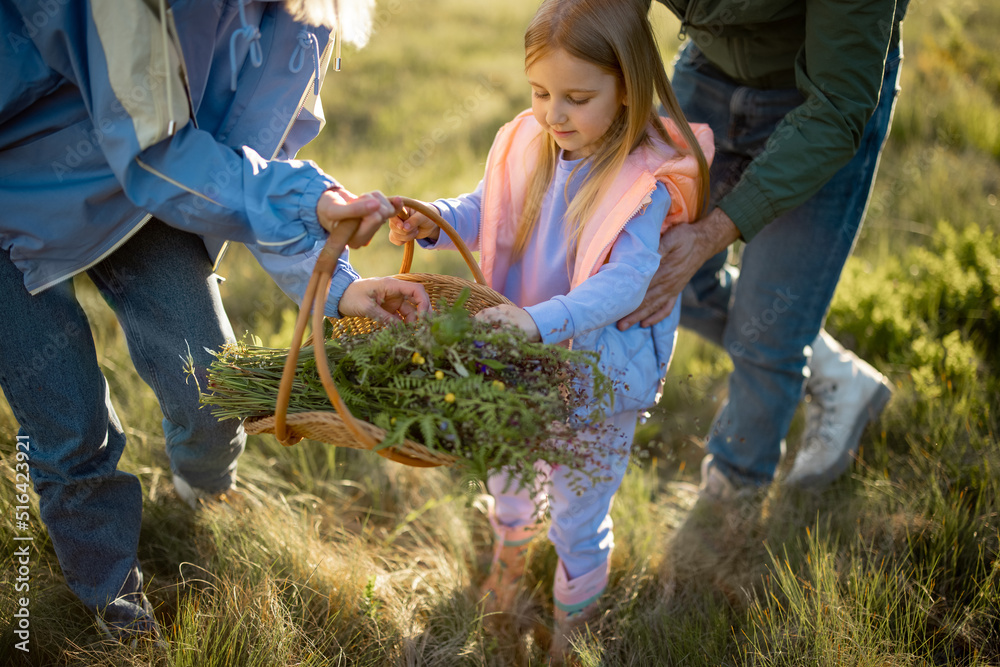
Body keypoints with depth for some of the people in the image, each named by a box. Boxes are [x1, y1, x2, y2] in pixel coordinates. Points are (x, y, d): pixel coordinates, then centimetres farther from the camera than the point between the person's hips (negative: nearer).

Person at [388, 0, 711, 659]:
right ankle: (511, 543, 62)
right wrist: (434, 221, -14)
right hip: (516, 360, 5)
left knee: (578, 513, 12)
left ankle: (574, 614, 41)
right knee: (505, 464, 29)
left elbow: (625, 280, -32)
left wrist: (541, 321, -46)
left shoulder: (646, 181, -24)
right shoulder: (528, 144, -8)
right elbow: (488, 213, 7)